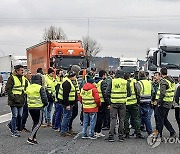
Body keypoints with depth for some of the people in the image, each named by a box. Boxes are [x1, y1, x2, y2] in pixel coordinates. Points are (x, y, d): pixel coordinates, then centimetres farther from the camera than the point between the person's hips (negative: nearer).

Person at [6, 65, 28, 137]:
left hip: (21, 101, 7)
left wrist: (24, 96, 13)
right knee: (15, 116, -4)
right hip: (14, 101, -7)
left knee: (20, 116, 9)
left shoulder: (23, 78, 12)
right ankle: (14, 132, 5)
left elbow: (26, 87, 26)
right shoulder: (12, 78, -10)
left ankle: (11, 125, 31)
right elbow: (7, 89, -13)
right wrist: (13, 97, -17)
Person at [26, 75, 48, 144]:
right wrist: (45, 104, 8)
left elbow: (27, 98, 13)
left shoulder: (28, 88, 8)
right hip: (38, 108, -6)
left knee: (35, 122, 17)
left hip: (30, 107, 7)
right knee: (38, 123, 1)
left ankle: (34, 138, 16)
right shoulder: (40, 88, -11)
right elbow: (44, 98, -10)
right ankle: (30, 138, -9)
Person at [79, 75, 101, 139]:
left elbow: (80, 98, 11)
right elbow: (97, 99, -18)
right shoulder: (93, 89, -13)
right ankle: (91, 135, 5)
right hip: (93, 108, -6)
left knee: (85, 122, 14)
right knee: (92, 122, 3)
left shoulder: (83, 89, 6)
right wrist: (98, 104, 0)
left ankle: (84, 134, 16)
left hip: (85, 108, 6)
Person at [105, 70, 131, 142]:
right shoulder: (126, 82, -1)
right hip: (122, 103, 1)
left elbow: (107, 93, -4)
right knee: (121, 120, 9)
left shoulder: (112, 82, -3)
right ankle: (121, 136, 12)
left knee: (113, 119, 4)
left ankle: (111, 136, -1)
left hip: (114, 103, -1)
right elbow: (129, 94, 4)